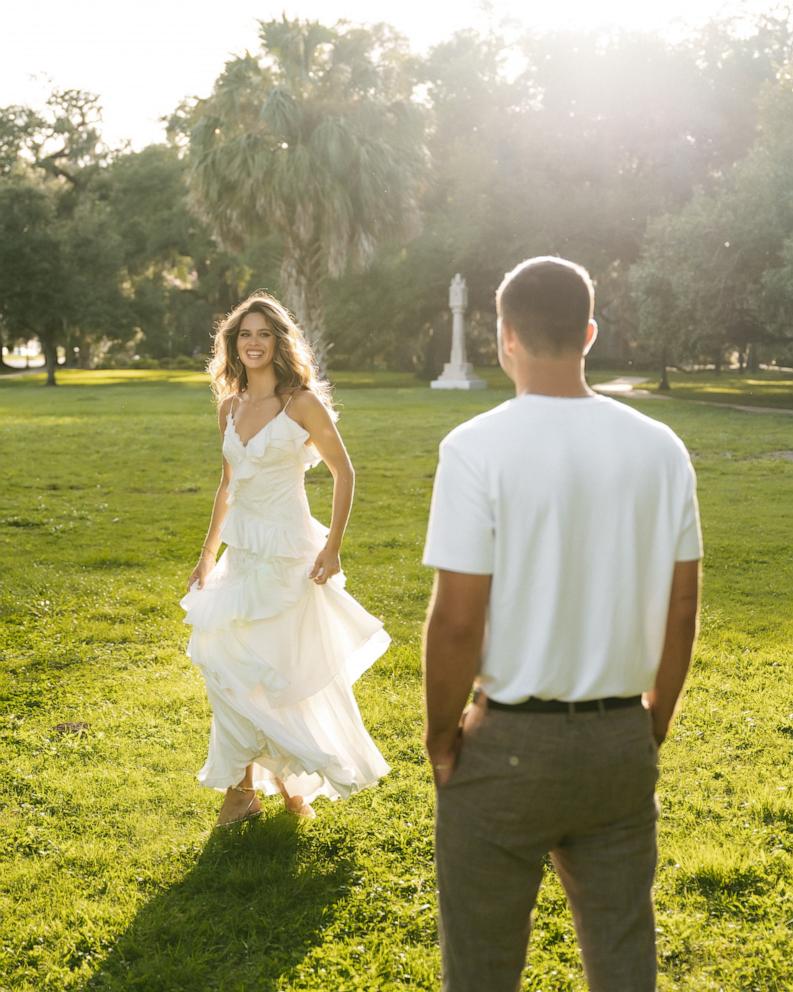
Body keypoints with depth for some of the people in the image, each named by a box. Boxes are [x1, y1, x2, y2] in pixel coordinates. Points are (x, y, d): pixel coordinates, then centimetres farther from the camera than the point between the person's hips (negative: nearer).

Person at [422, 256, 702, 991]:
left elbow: (457, 620, -17)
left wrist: (441, 736, -3)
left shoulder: (478, 448, -15)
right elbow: (682, 609, 4)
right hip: (623, 742, 4)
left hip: (512, 741, -4)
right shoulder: (661, 448, -1)